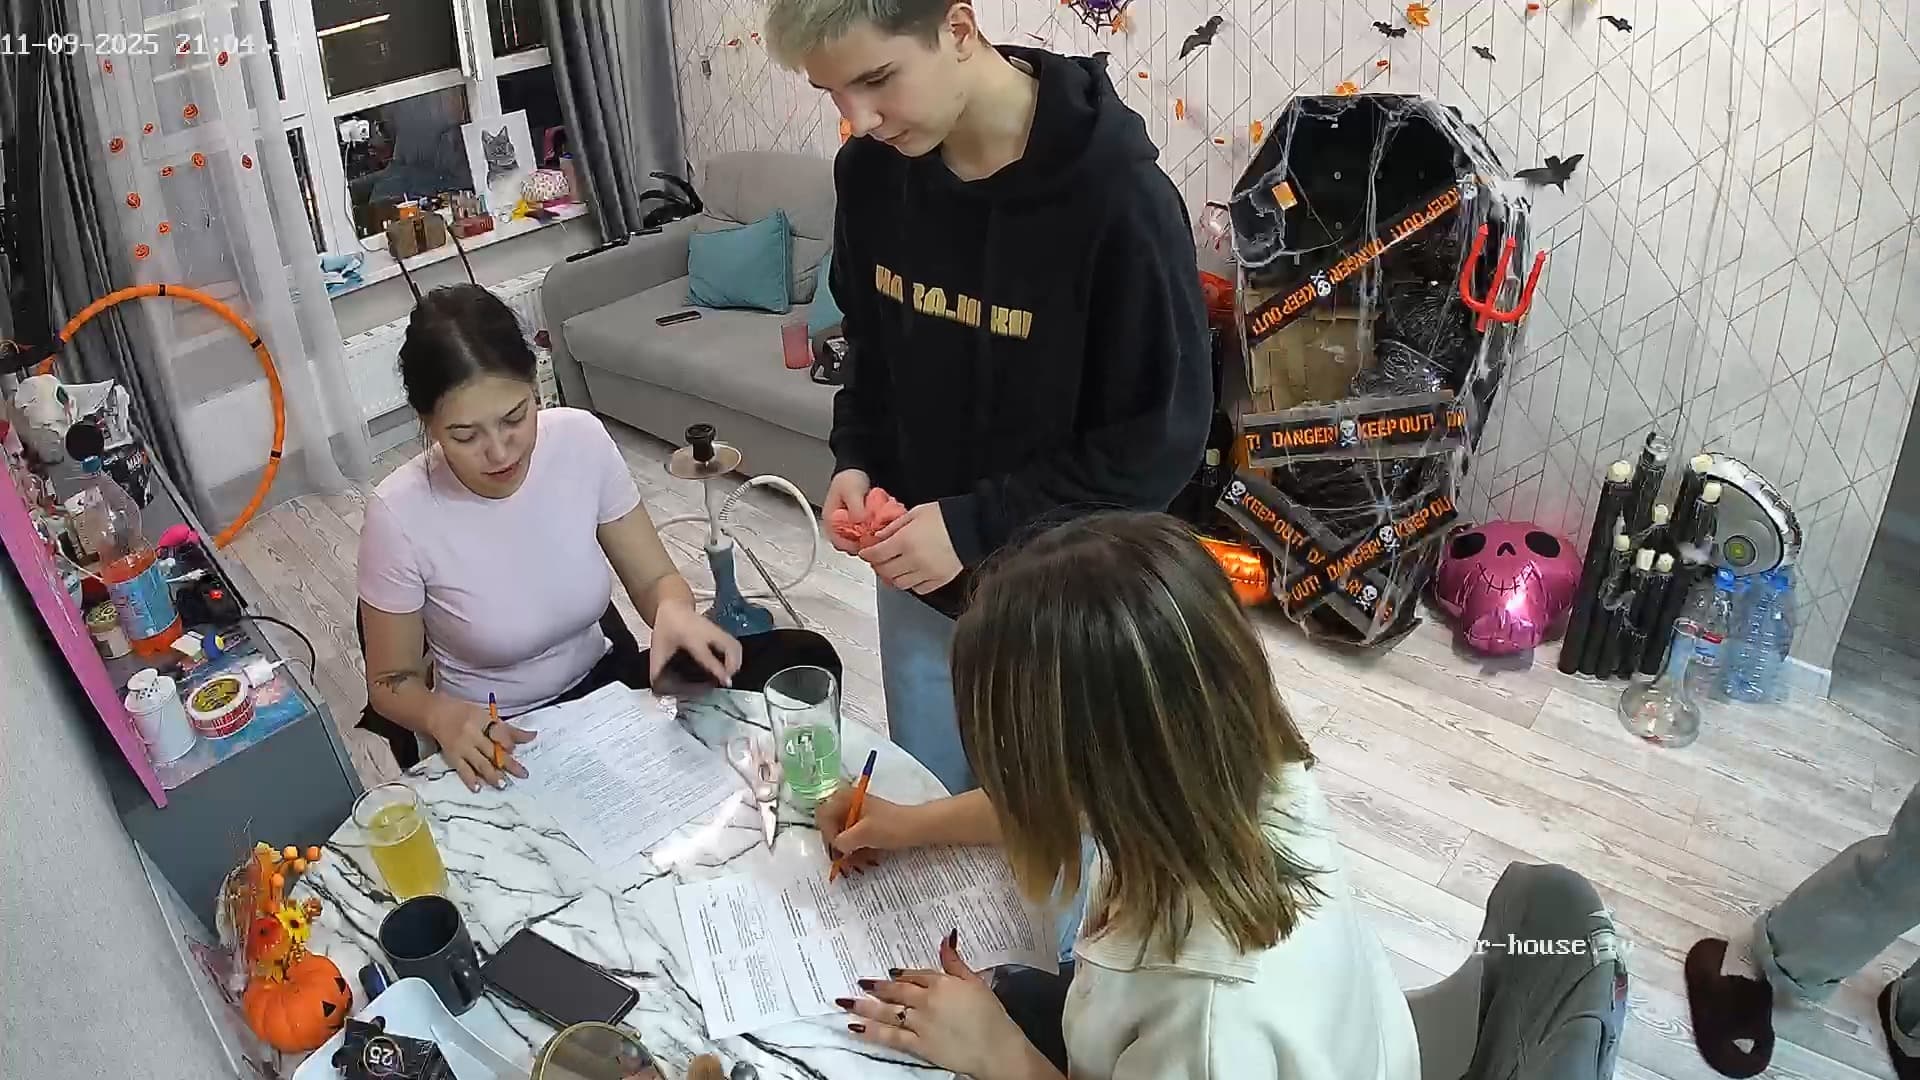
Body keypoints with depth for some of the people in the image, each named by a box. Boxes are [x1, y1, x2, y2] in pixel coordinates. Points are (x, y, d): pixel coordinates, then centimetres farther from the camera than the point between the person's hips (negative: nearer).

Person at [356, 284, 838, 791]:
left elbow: (654, 579, -4)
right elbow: (391, 681, -8)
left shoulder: (581, 439, -14)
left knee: (804, 659, -14)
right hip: (494, 740, -3)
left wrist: (673, 611, -29)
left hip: (603, 686, 4)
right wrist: (443, 714, -30)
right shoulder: (399, 514, -21)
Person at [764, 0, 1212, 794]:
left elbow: (1162, 436, -19)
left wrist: (977, 526, -23)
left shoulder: (1116, 191, -24)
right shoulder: (870, 170, -6)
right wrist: (855, 458, -6)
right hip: (918, 577, 5)